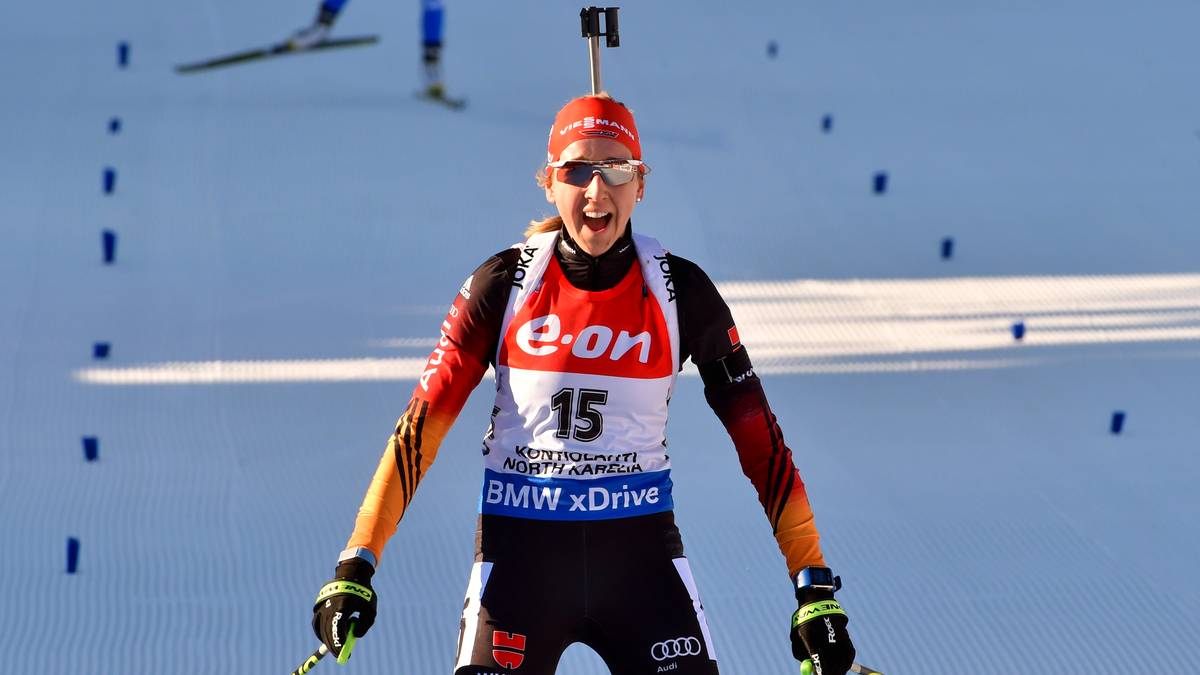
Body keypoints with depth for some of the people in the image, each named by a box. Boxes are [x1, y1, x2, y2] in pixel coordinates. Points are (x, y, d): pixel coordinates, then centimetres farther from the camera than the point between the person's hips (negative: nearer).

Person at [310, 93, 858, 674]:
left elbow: (758, 435, 0)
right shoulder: (504, 284, -3)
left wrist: (815, 590, -4)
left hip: (640, 549, 1)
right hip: (519, 553, 0)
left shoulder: (681, 292, -2)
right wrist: (356, 567, -10)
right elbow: (423, 423, -3)